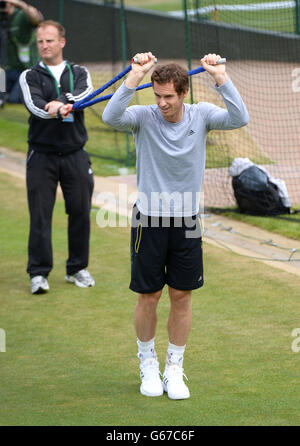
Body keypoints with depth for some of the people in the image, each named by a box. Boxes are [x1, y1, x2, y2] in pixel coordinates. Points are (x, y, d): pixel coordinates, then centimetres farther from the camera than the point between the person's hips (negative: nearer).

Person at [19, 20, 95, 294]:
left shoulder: (79, 73, 10)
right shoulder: (30, 76, 6)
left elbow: (84, 93, -13)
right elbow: (34, 102, -15)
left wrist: (62, 103, -34)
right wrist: (56, 110, -35)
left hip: (75, 155, 2)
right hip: (42, 155, -2)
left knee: (80, 212, 4)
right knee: (40, 214, -5)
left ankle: (77, 268, 18)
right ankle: (38, 273, 0)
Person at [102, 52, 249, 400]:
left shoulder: (201, 116, -5)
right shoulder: (144, 117, -10)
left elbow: (239, 119, -22)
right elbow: (111, 117, -30)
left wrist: (219, 76, -29)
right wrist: (136, 75, -35)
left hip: (187, 221, 2)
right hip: (149, 220, -2)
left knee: (182, 296, 6)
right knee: (148, 296, 6)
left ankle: (174, 370, 19)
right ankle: (147, 365, 25)